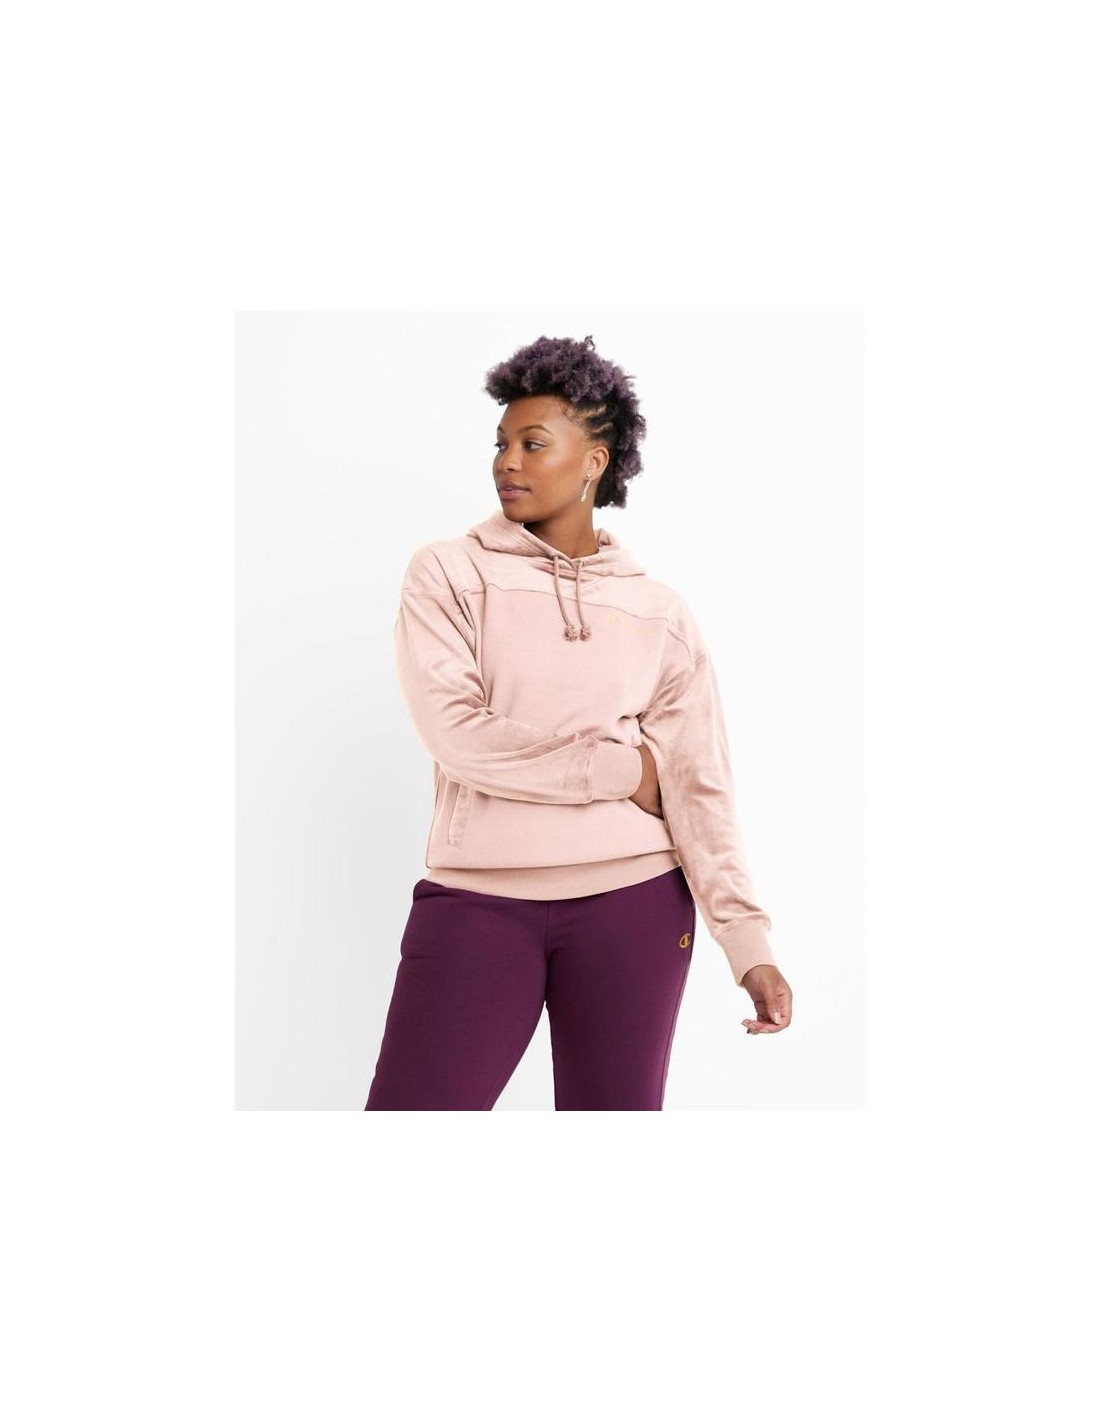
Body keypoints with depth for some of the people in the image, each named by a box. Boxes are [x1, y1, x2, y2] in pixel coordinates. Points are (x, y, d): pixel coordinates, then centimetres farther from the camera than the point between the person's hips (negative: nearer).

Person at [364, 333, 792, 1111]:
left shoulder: (662, 613, 6)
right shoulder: (449, 572, 2)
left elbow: (700, 788, 0)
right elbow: (458, 734, -10)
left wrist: (749, 941, -9)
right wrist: (620, 768, -8)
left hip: (632, 904, 1)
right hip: (477, 899, -1)